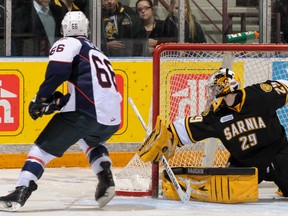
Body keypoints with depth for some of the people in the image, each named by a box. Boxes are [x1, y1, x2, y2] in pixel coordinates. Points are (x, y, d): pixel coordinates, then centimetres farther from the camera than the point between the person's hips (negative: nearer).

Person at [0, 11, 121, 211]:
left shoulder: (67, 44, 8)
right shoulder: (97, 52, 32)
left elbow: (58, 67, -12)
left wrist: (42, 97, -5)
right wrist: (58, 102, 23)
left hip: (86, 112, -7)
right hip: (113, 118, 7)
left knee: (44, 147, 2)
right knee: (90, 140, 38)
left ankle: (20, 193, -13)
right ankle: (106, 181, 17)